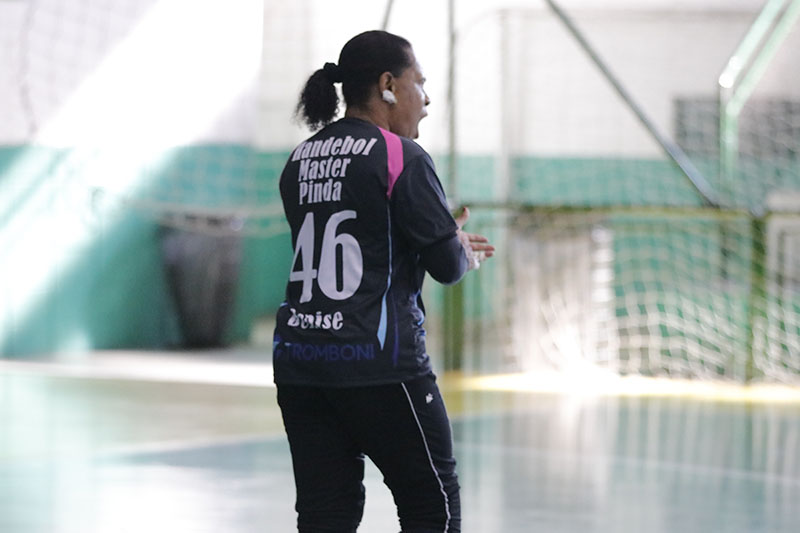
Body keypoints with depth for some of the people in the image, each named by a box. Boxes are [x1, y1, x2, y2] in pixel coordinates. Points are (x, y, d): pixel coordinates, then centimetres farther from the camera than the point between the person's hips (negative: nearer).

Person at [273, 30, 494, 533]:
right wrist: (462, 254, 15)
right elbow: (448, 265, -9)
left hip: (298, 356, 7)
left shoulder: (300, 160, 12)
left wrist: (444, 238, 22)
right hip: (378, 362, -7)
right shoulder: (401, 158, -9)